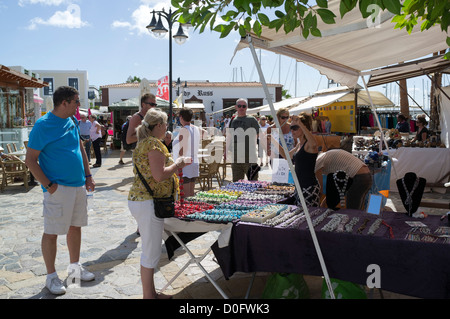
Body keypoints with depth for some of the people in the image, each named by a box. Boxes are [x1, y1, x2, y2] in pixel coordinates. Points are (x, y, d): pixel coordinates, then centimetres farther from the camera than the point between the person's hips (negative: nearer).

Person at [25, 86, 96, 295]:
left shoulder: (72, 121, 8)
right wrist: (49, 185, -16)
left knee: (75, 227, 16)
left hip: (78, 185, 7)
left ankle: (75, 267, 32)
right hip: (58, 189, -7)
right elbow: (30, 160, -13)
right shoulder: (43, 125, -13)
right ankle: (51, 277, 17)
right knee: (52, 232, 3)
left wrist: (88, 176, 12)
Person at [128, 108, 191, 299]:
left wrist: (175, 165, 18)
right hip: (148, 203, -11)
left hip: (139, 199, 11)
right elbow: (159, 176, -23)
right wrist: (177, 164, -8)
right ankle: (148, 296, 11)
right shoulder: (154, 143, -15)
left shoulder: (144, 143, 16)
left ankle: (151, 293, 30)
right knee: (151, 253, -1)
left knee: (150, 250, 18)